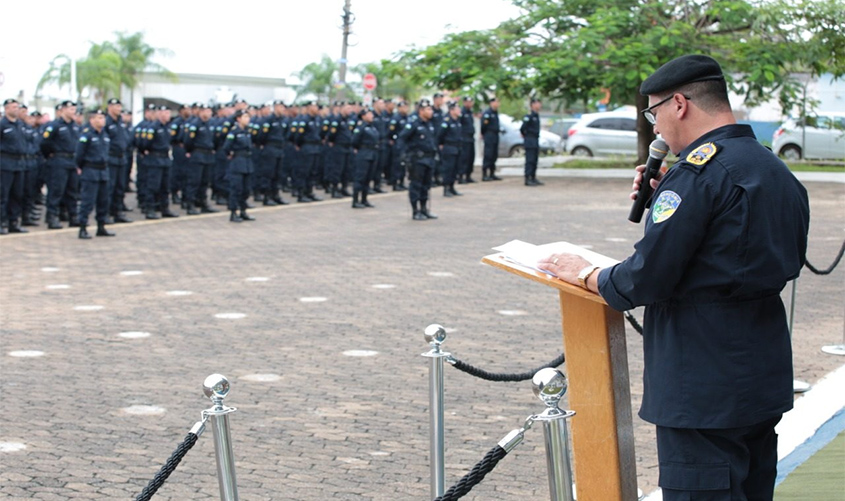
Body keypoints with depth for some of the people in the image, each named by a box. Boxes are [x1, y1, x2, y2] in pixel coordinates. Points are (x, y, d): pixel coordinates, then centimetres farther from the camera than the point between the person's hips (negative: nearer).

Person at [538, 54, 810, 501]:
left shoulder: (700, 169, -17)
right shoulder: (775, 170, 12)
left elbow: (647, 280, -18)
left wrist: (585, 275, 0)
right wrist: (664, 198, 12)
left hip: (705, 391, -10)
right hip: (765, 379, 10)